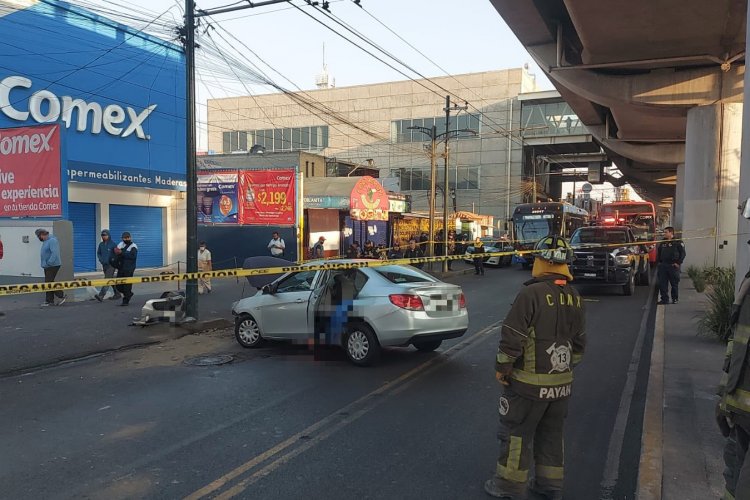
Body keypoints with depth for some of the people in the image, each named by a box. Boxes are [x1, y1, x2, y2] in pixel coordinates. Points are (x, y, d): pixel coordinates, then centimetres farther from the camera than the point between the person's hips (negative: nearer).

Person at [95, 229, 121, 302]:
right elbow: (98, 253, 15)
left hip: (111, 264, -6)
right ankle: (117, 294, 24)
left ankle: (101, 295, -21)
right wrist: (101, 259, -1)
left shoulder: (113, 244, -8)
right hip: (104, 265, 6)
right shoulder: (101, 244, 7)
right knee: (111, 280, 14)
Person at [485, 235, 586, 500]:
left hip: (529, 381, -7)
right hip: (562, 381, 7)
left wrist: (502, 368, -8)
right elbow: (579, 343, 12)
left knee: (517, 432, 7)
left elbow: (512, 338, -20)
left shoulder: (531, 293, -20)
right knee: (551, 434, 19)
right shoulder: (575, 298, 4)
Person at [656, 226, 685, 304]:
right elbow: (658, 253, 22)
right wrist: (658, 262, 11)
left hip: (673, 266, -5)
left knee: (674, 283, 3)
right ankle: (664, 299, 10)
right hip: (663, 266, 5)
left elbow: (683, 253, -5)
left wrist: (678, 263, -11)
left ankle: (675, 299, 14)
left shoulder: (678, 242, -3)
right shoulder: (662, 243, 14)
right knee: (662, 283, 3)